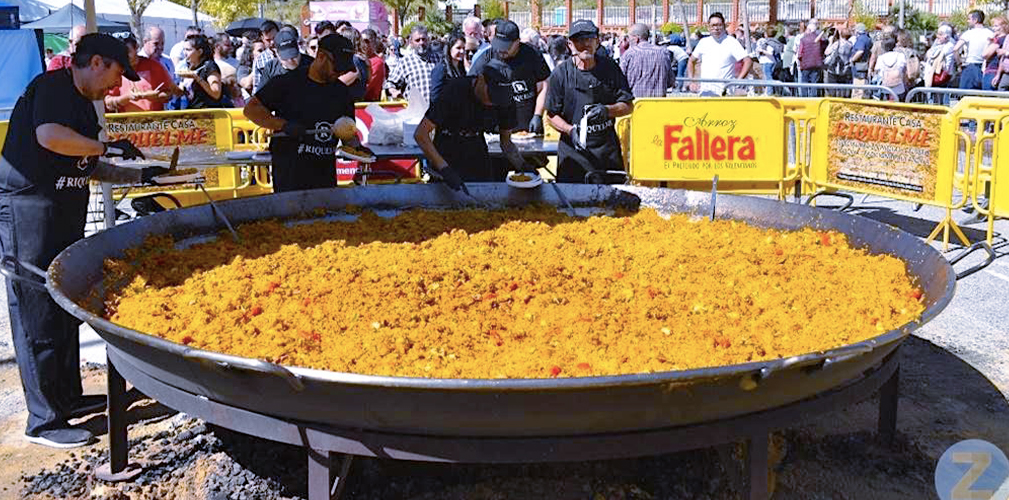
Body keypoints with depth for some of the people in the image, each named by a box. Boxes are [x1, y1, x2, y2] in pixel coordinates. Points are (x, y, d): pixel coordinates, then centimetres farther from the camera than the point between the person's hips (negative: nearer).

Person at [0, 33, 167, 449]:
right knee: (38, 317, -4)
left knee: (65, 309, 16)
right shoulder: (52, 86, -10)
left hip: (64, 218, 10)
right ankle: (44, 422, 3)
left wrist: (141, 176, 18)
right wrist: (108, 147, -19)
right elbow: (48, 135, -28)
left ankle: (67, 397, 29)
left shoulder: (83, 104, 19)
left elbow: (87, 168, 24)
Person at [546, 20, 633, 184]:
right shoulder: (560, 74, -2)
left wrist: (607, 110, -14)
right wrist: (570, 130, -18)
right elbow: (552, 114, 0)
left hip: (608, 147, 2)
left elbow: (627, 106, 6)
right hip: (573, 149, -2)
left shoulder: (610, 68, 4)